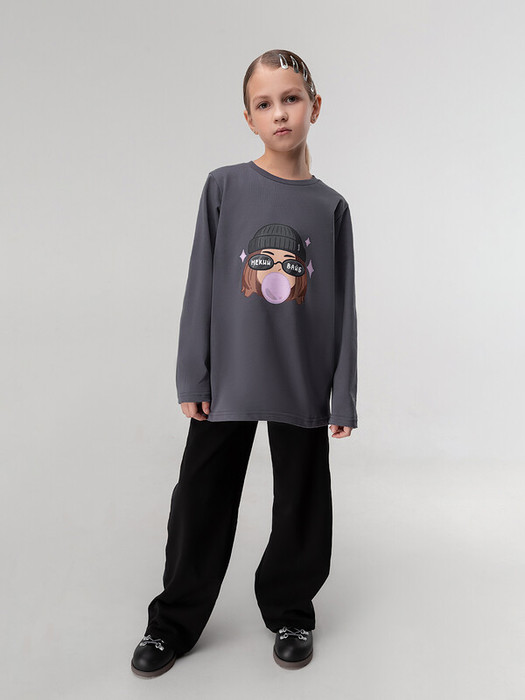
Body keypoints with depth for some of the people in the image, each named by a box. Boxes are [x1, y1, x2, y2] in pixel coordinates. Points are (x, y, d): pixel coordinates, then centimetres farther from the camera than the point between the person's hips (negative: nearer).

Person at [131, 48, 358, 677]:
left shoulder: (330, 206, 1)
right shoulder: (224, 186, -2)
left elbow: (342, 307, 2)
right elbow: (201, 286, -2)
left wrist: (343, 396, 1)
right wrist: (192, 378, -3)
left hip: (303, 387, 1)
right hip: (228, 382, -1)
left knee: (302, 506, 12)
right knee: (201, 502, 9)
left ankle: (289, 609, 37)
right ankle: (174, 621, 30)